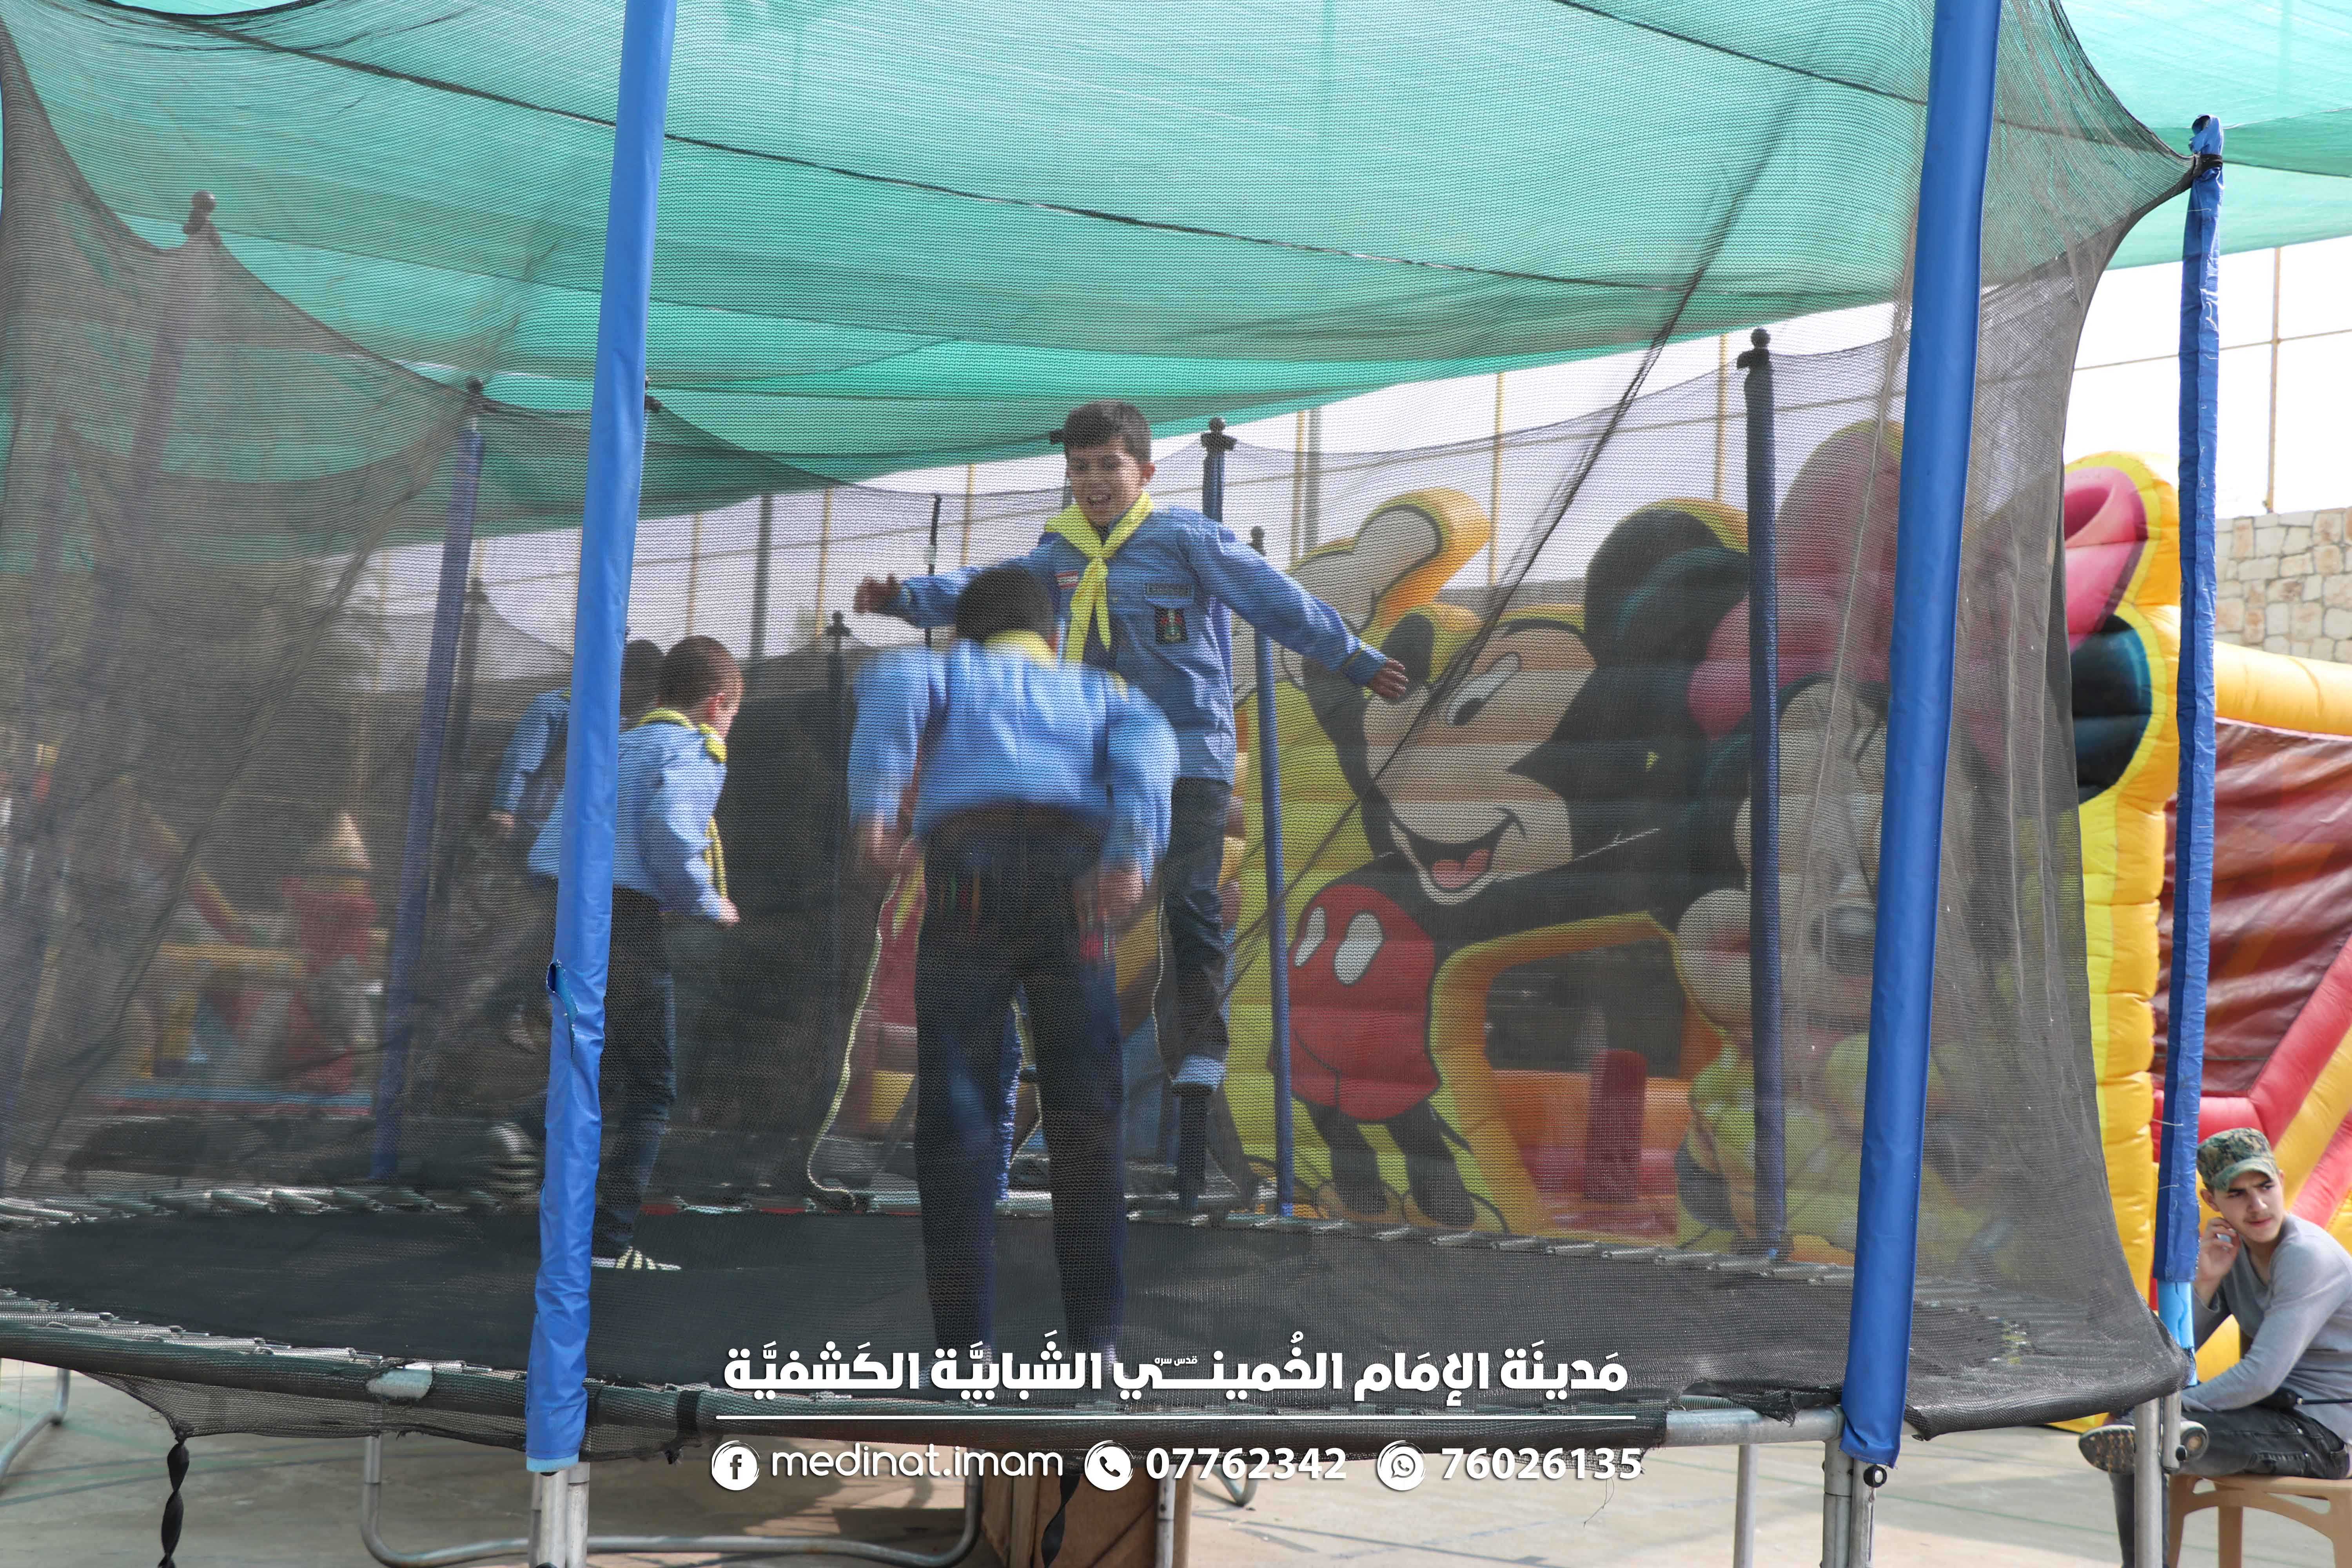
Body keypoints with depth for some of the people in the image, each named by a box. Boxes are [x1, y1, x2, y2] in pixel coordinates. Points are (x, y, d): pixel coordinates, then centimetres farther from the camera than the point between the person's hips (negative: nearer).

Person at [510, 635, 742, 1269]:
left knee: (610, 1075, 22)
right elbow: (670, 830, -22)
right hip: (628, 924, -7)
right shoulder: (694, 751, -1)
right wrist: (707, 904, -7)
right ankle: (611, 1240, -1)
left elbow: (544, 855, 19)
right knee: (651, 1093, 3)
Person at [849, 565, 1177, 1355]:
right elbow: (1147, 744, 7)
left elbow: (895, 683, 3)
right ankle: (1094, 1336, 0)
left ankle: (965, 1344, -7)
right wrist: (1134, 852, -8)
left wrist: (872, 807, -7)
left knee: (956, 1120, 0)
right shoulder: (1096, 691, 33)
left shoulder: (951, 672, 30)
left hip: (969, 878, -1)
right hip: (1073, 885, 1)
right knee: (1085, 1119, 5)